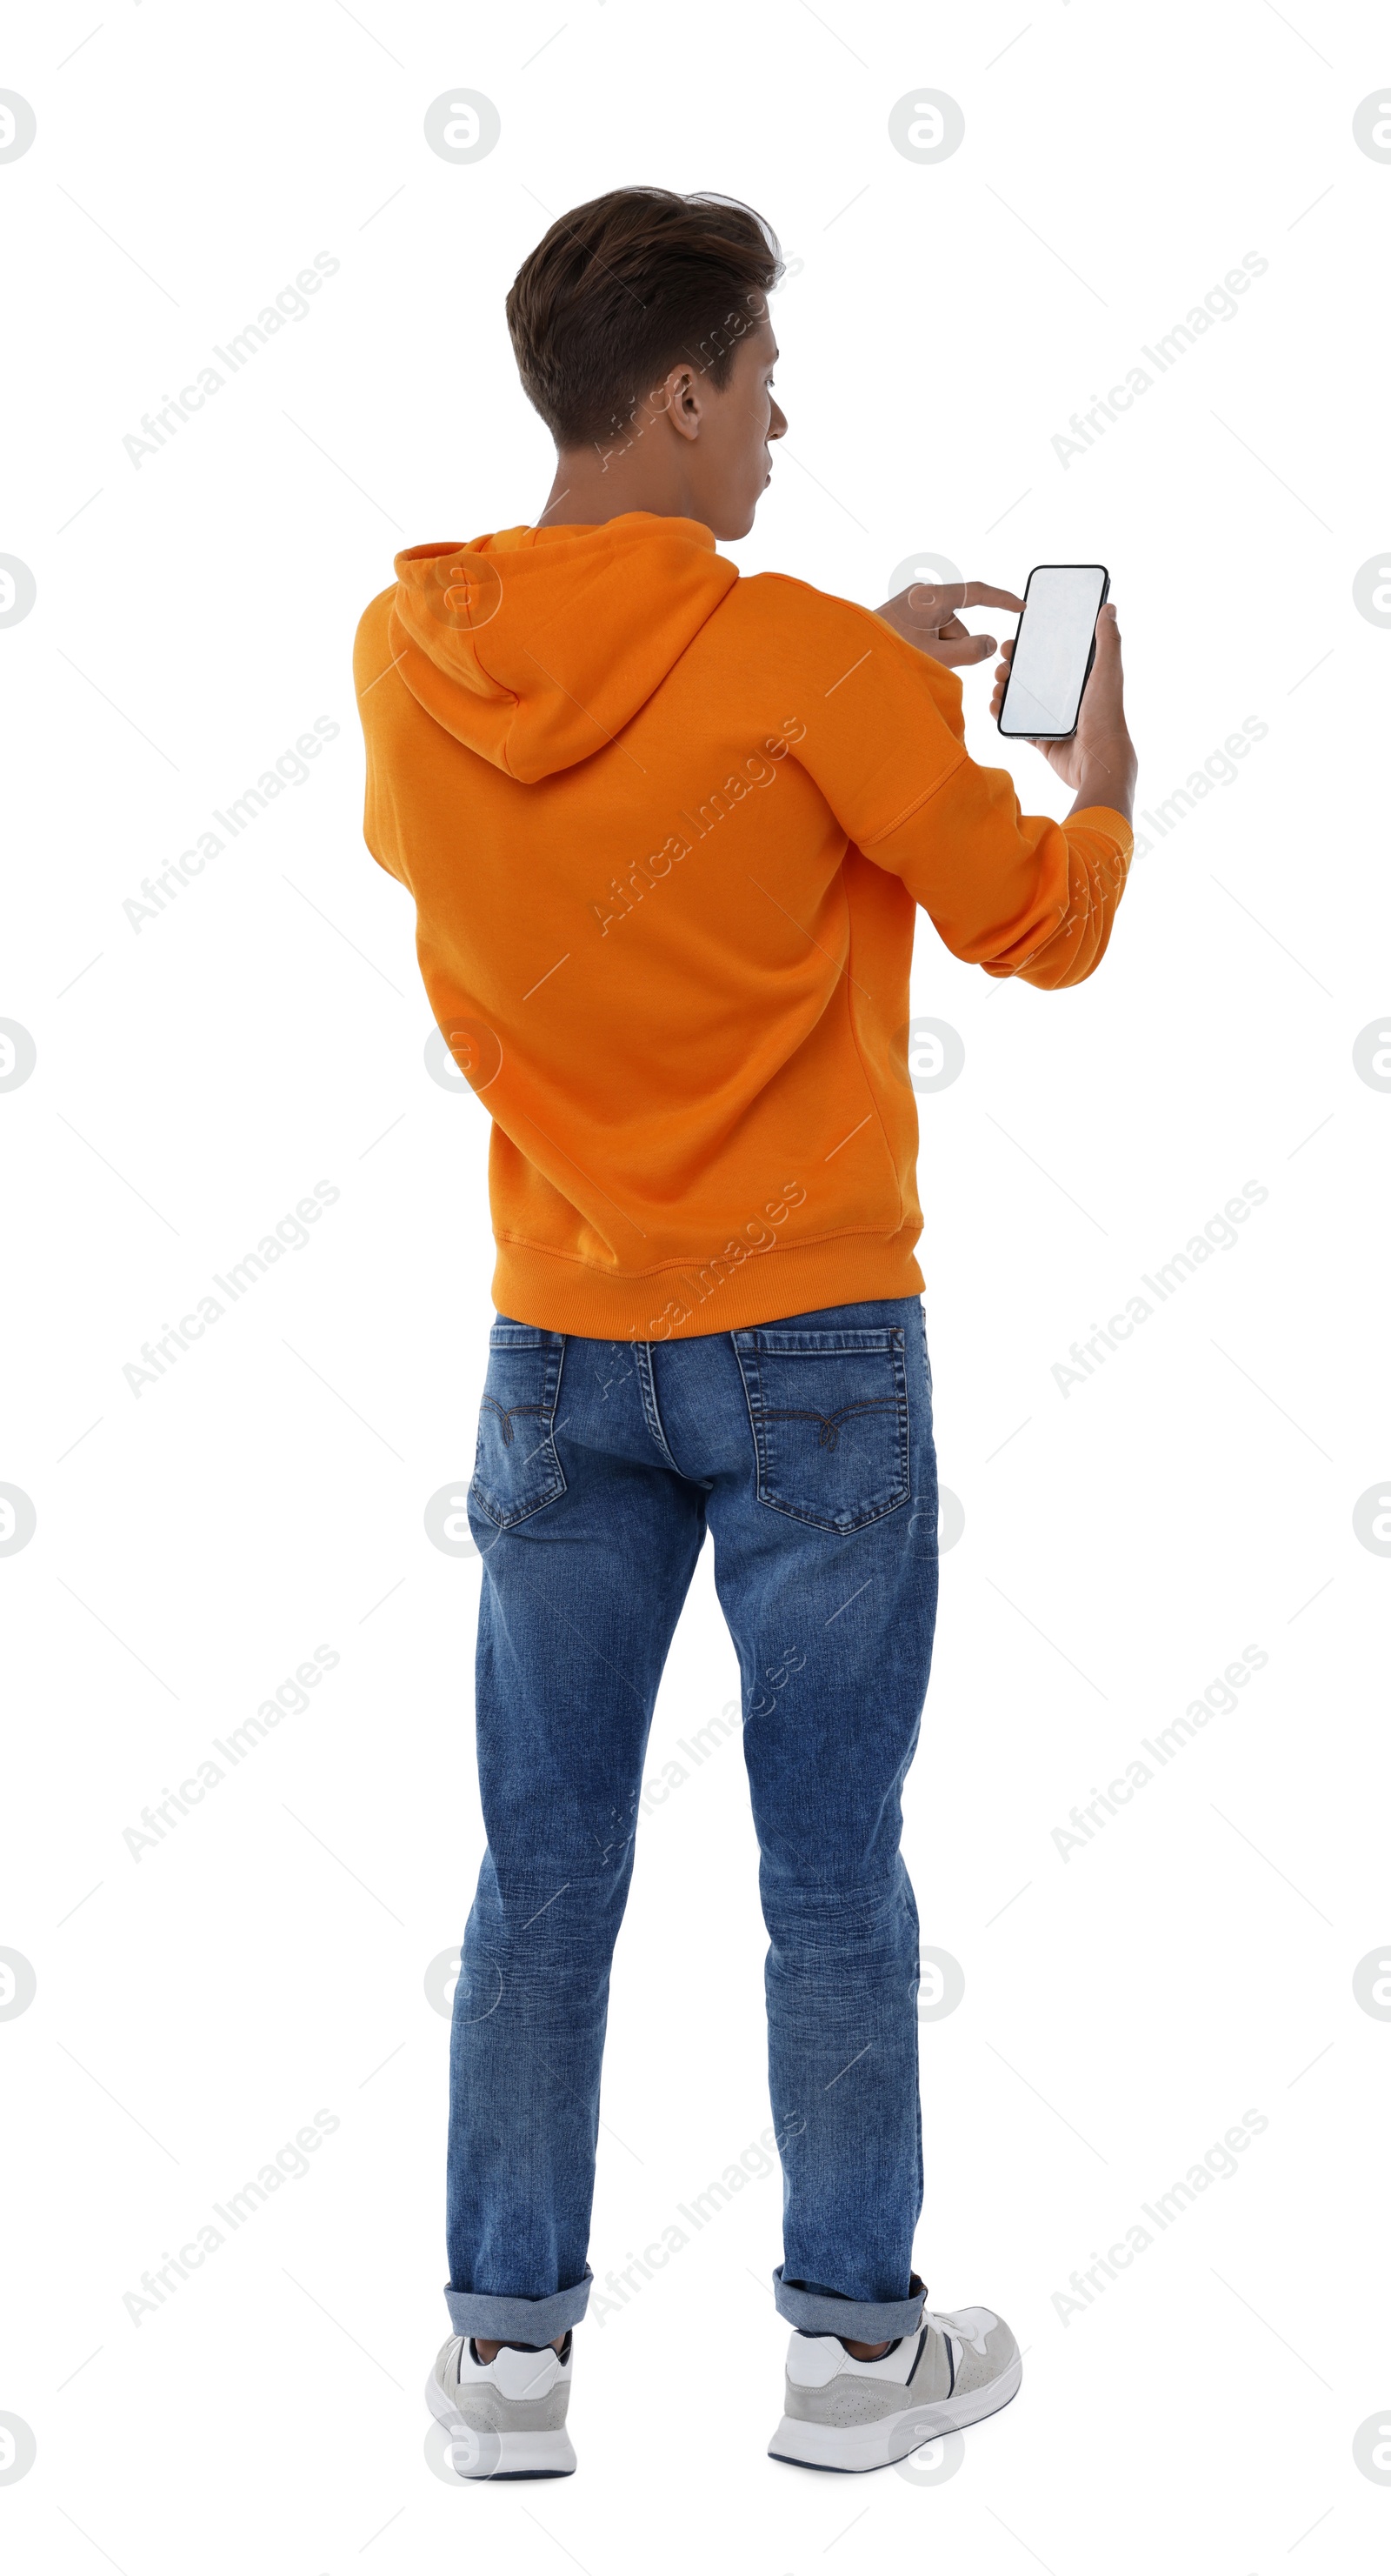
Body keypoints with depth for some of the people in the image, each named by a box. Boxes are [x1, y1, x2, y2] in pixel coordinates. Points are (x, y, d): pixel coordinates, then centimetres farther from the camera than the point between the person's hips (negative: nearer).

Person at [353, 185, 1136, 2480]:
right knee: (836, 1877, 7)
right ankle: (856, 2345, 18)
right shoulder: (811, 667, -16)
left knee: (544, 1876, 10)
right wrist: (1101, 767, 17)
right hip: (813, 1348, -4)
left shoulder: (410, 657, -2)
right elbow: (1041, 926, -3)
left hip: (559, 1345, 4)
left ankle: (506, 2356, 17)